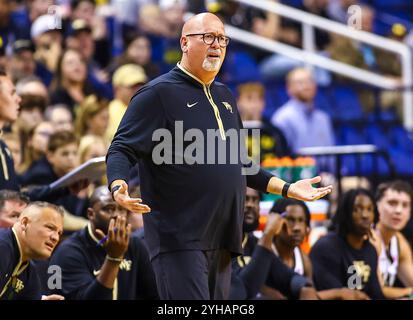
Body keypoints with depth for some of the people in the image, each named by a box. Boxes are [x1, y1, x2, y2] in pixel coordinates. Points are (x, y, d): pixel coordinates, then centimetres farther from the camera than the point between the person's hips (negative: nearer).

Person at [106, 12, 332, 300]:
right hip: (180, 240, -8)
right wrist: (119, 186, -29)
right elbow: (121, 150, -9)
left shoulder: (225, 97, 20)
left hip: (222, 241, 8)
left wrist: (287, 189, 24)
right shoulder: (159, 93, -4)